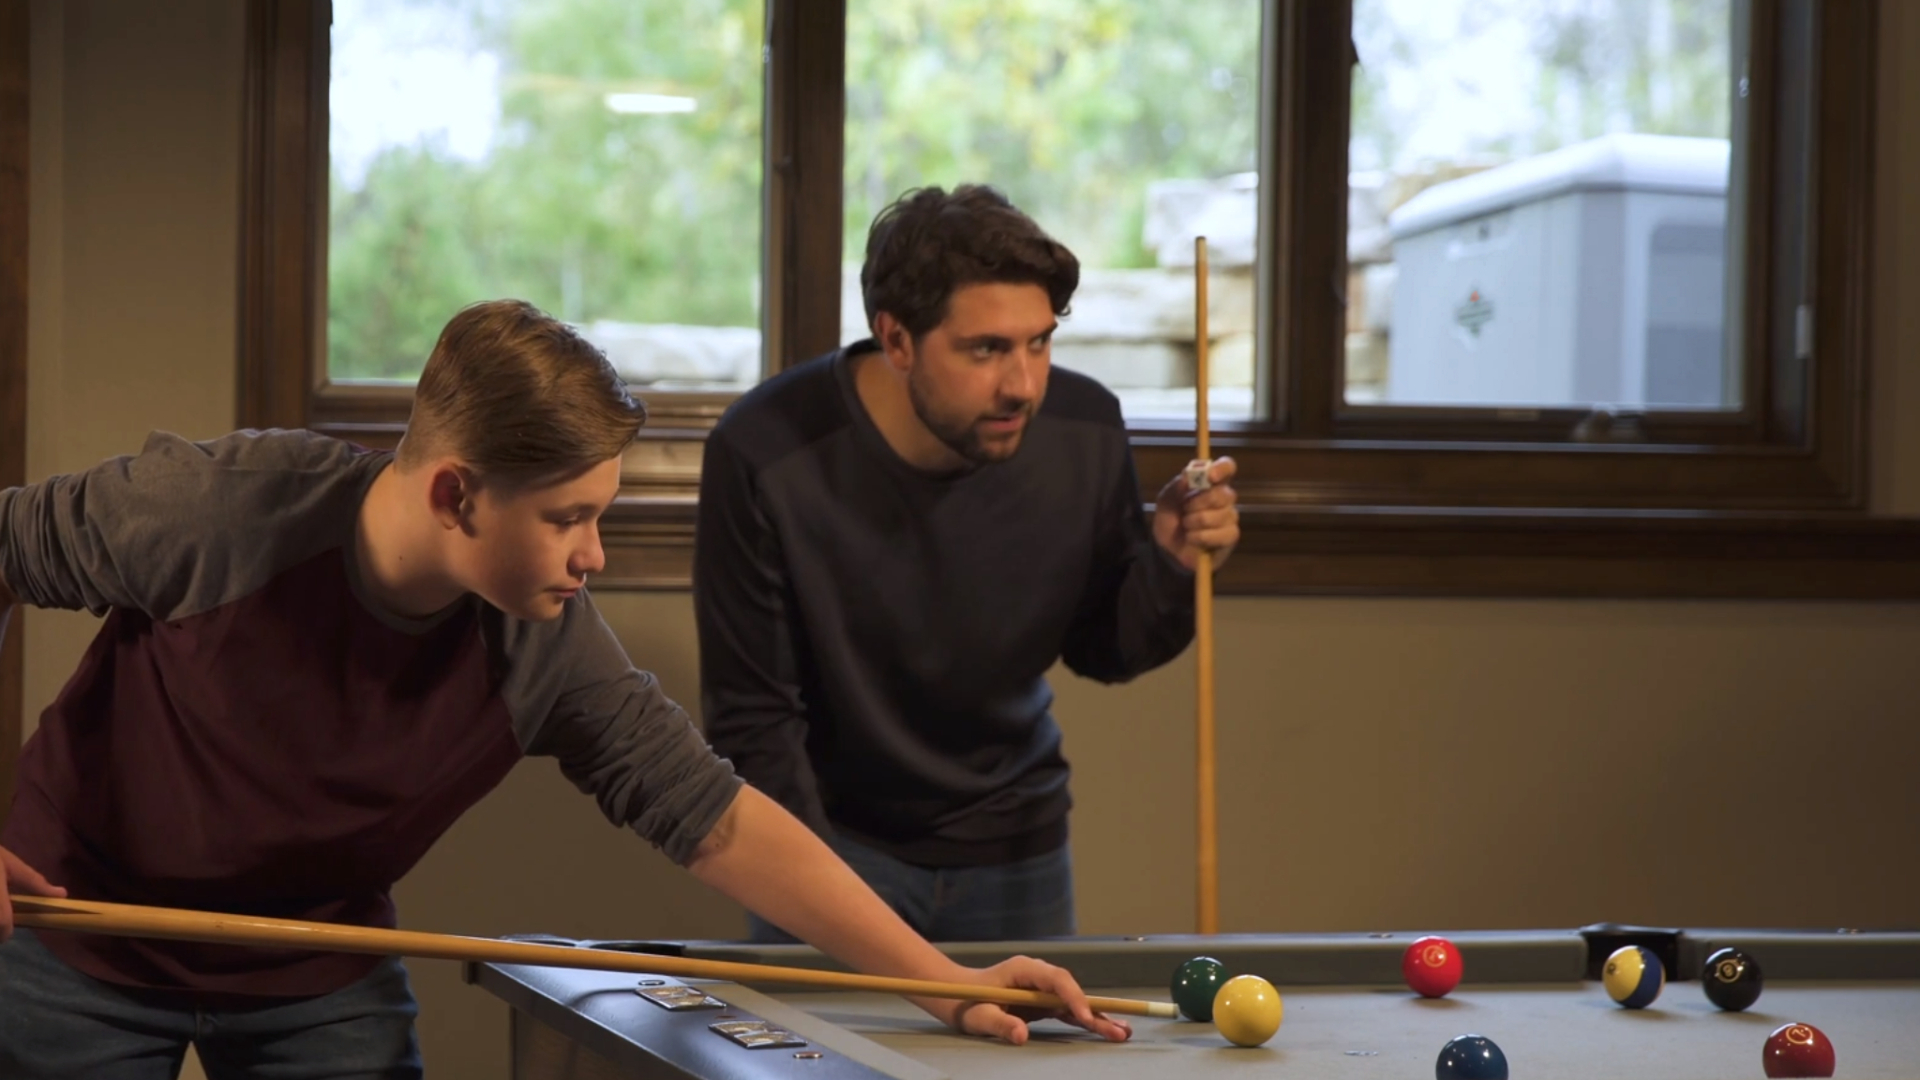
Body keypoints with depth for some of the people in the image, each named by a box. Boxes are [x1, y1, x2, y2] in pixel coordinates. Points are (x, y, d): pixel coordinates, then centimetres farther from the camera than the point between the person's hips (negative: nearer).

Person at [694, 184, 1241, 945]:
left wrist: (1171, 565, -19)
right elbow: (754, 719, -16)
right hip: (833, 838, -3)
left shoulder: (1085, 432, -15)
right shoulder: (765, 454, -25)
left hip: (1013, 846, 3)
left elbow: (1101, 652, 0)